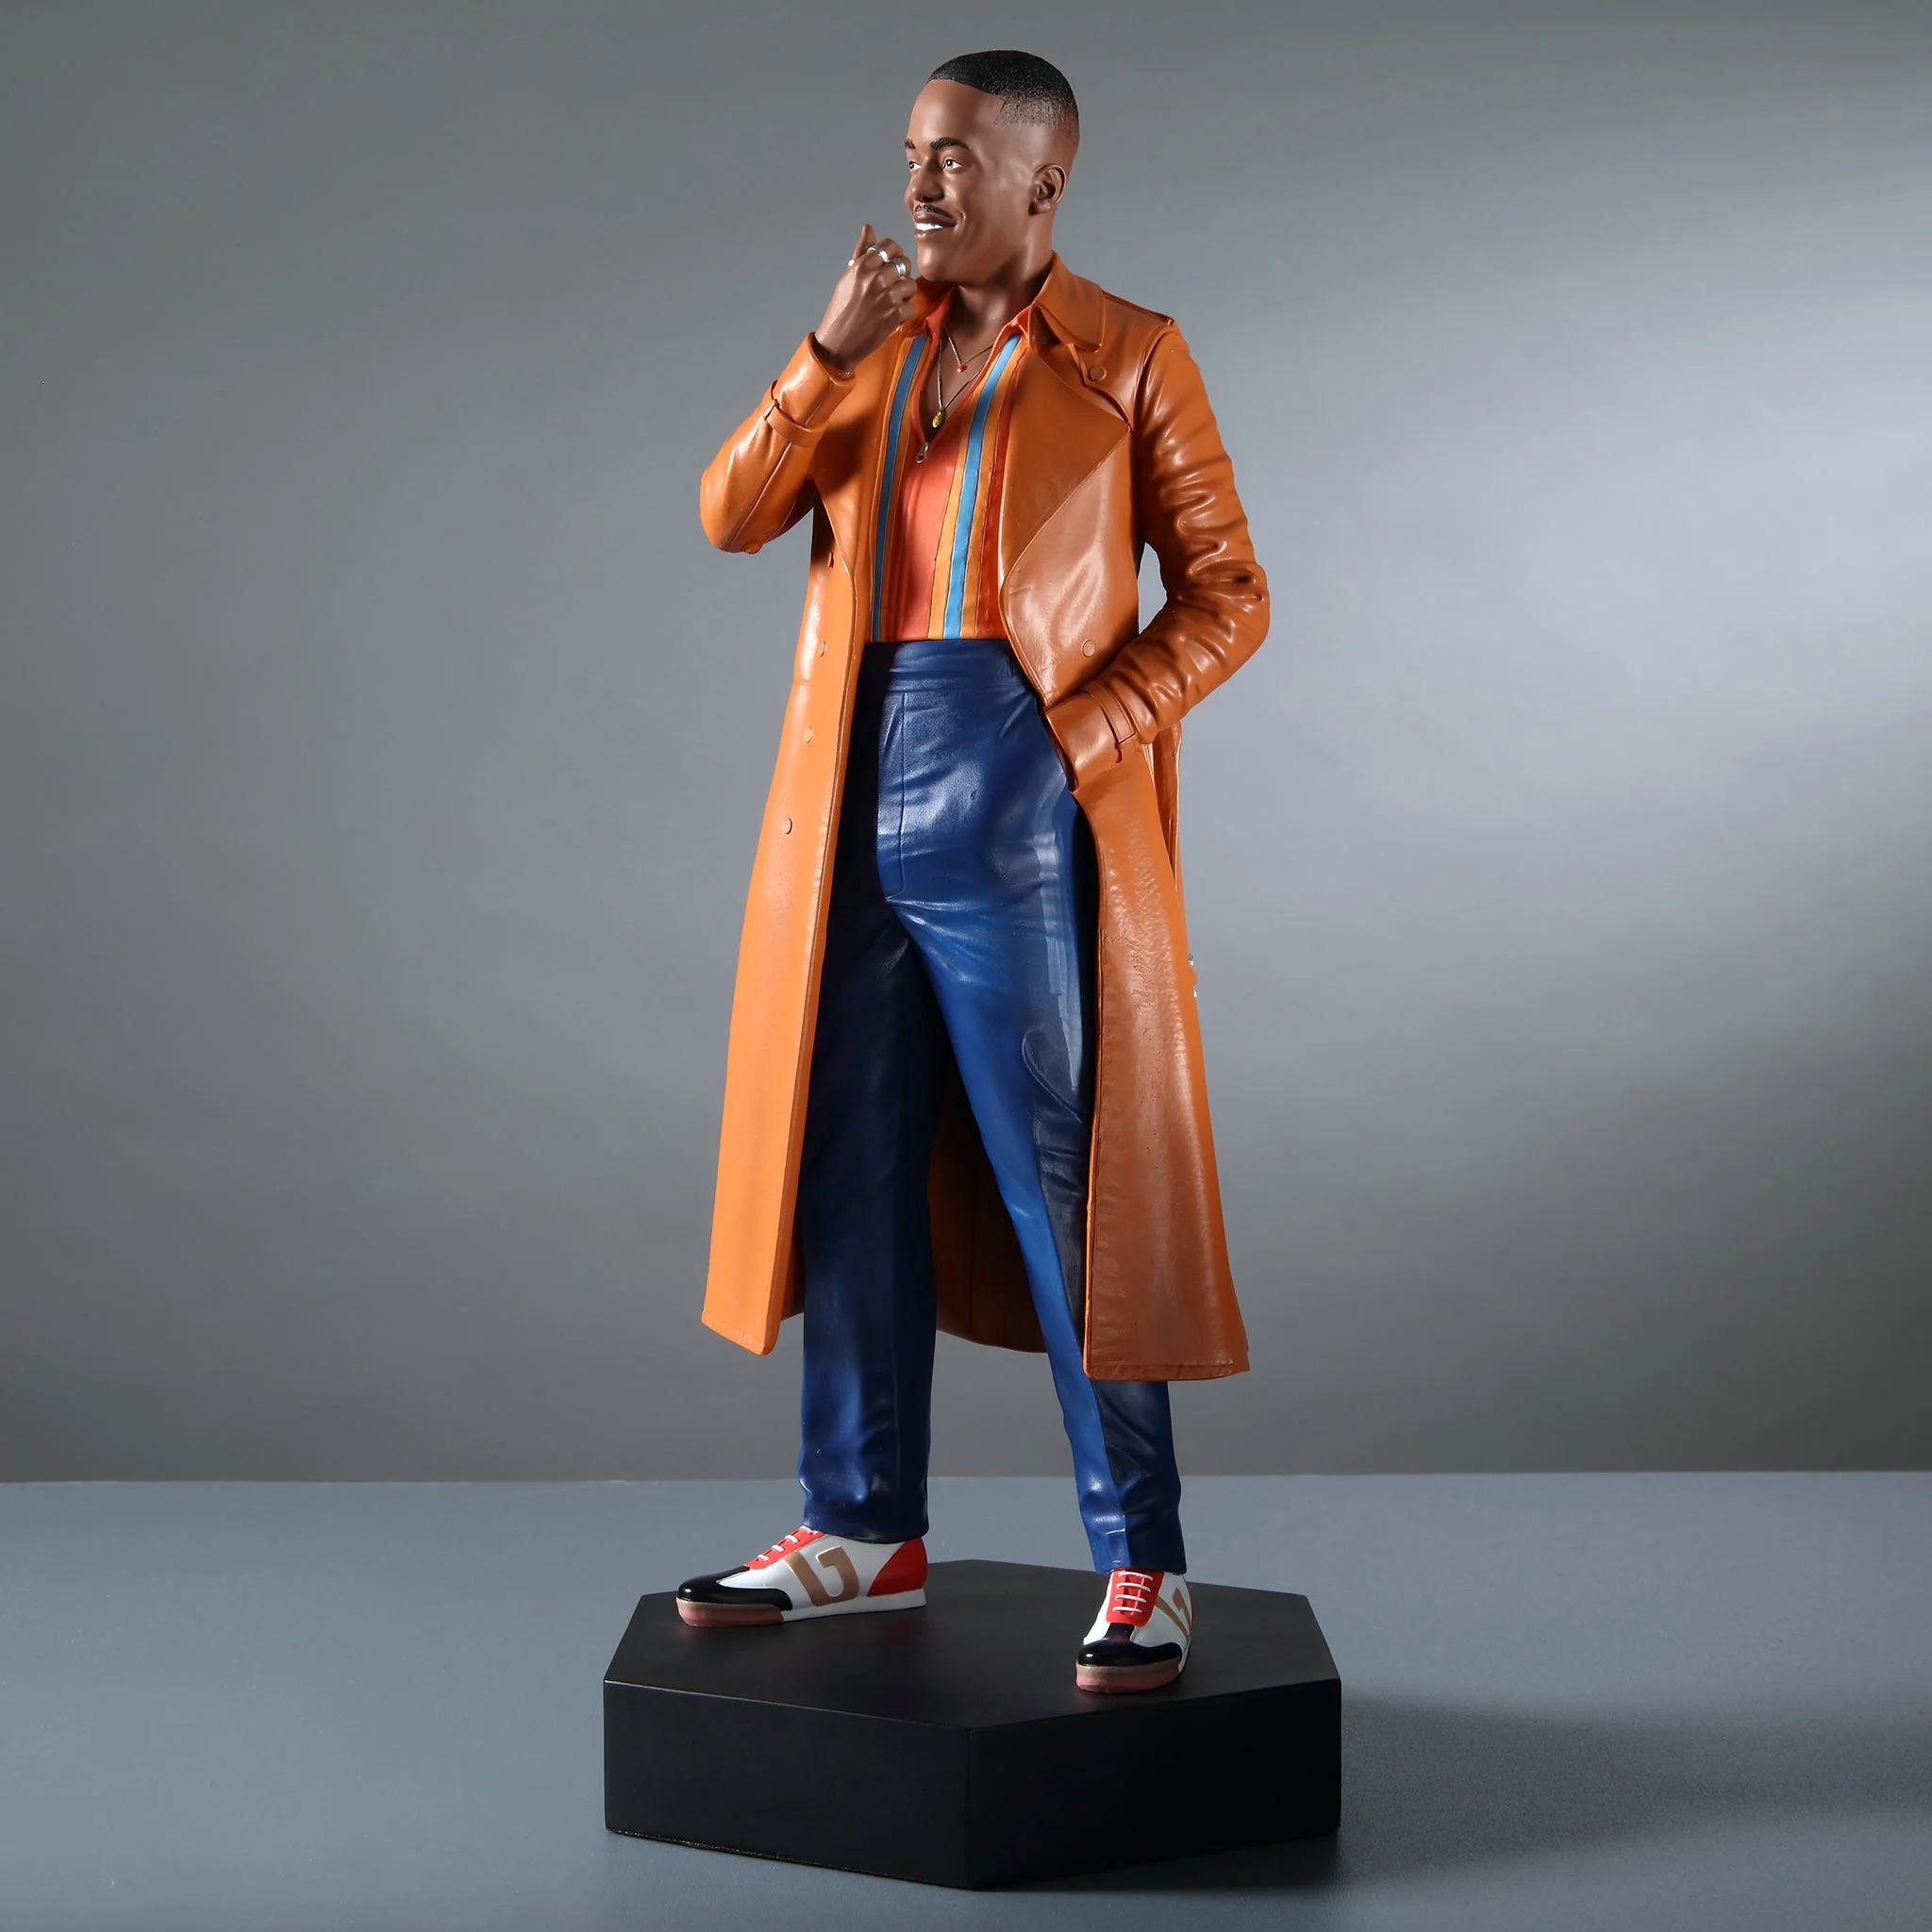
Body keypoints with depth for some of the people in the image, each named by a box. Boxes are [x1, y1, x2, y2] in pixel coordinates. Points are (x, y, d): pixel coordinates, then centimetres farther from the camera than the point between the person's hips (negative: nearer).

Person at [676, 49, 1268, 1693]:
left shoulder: (1128, 357, 3)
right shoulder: (872, 348, 16)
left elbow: (1227, 596, 0)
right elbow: (732, 516, 4)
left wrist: (1086, 729, -12)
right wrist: (831, 356, -7)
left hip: (1022, 815, -5)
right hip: (857, 810, 5)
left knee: (1066, 1190, -3)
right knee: (851, 1176, 9)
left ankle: (1144, 1567, 6)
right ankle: (864, 1533, 22)